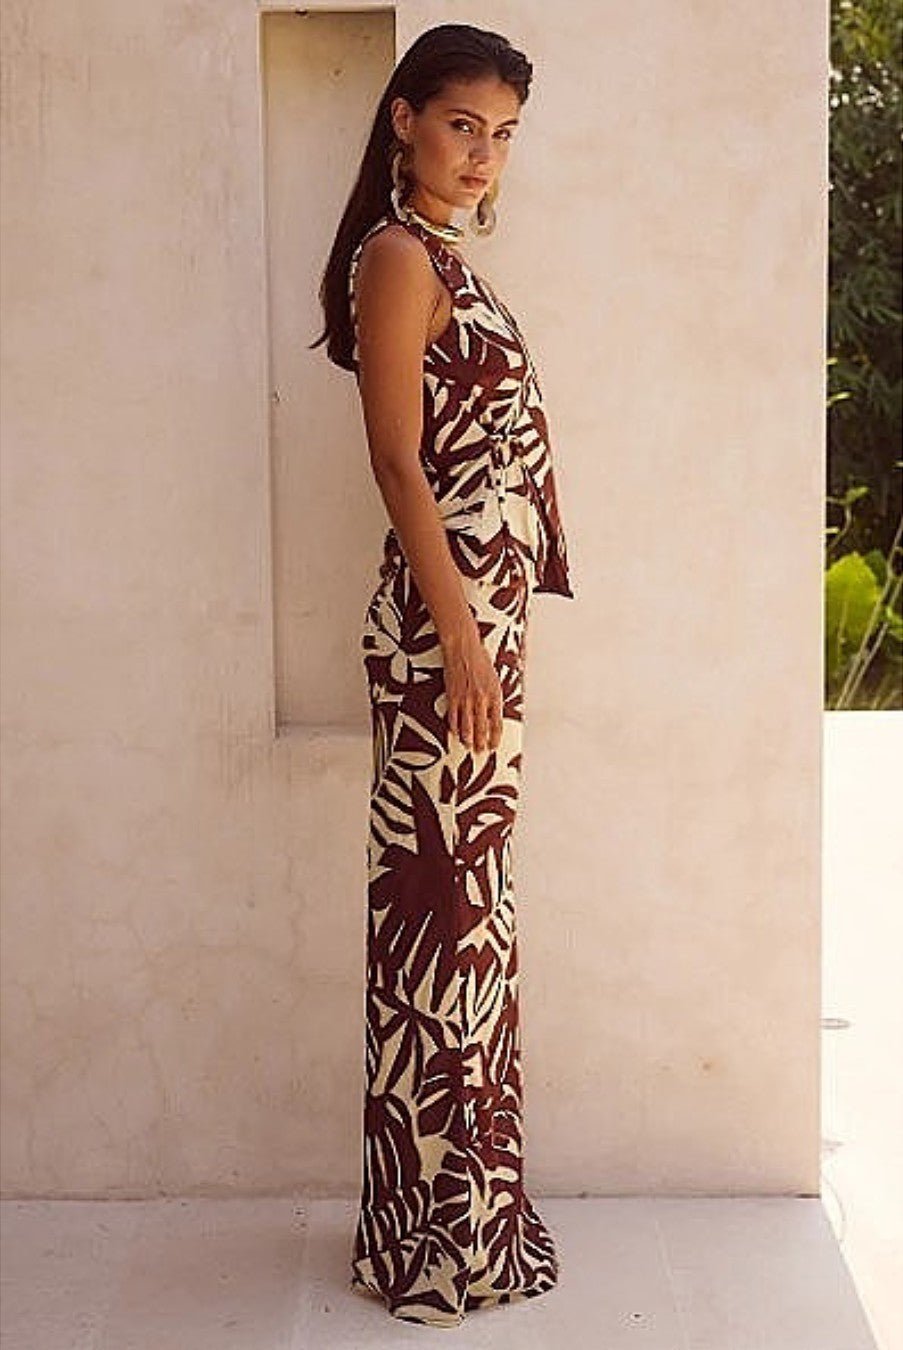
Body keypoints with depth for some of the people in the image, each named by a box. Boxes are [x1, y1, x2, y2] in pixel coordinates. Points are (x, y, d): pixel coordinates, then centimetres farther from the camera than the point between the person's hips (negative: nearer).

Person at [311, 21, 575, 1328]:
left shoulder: (443, 259, 19)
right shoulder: (397, 254, -9)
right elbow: (398, 458, -16)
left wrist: (488, 630, 19)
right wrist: (458, 636, -20)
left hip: (484, 614, 10)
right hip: (445, 623, -10)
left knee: (470, 910, 14)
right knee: (446, 909, -3)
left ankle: (464, 1204, 27)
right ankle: (437, 1237, 9)